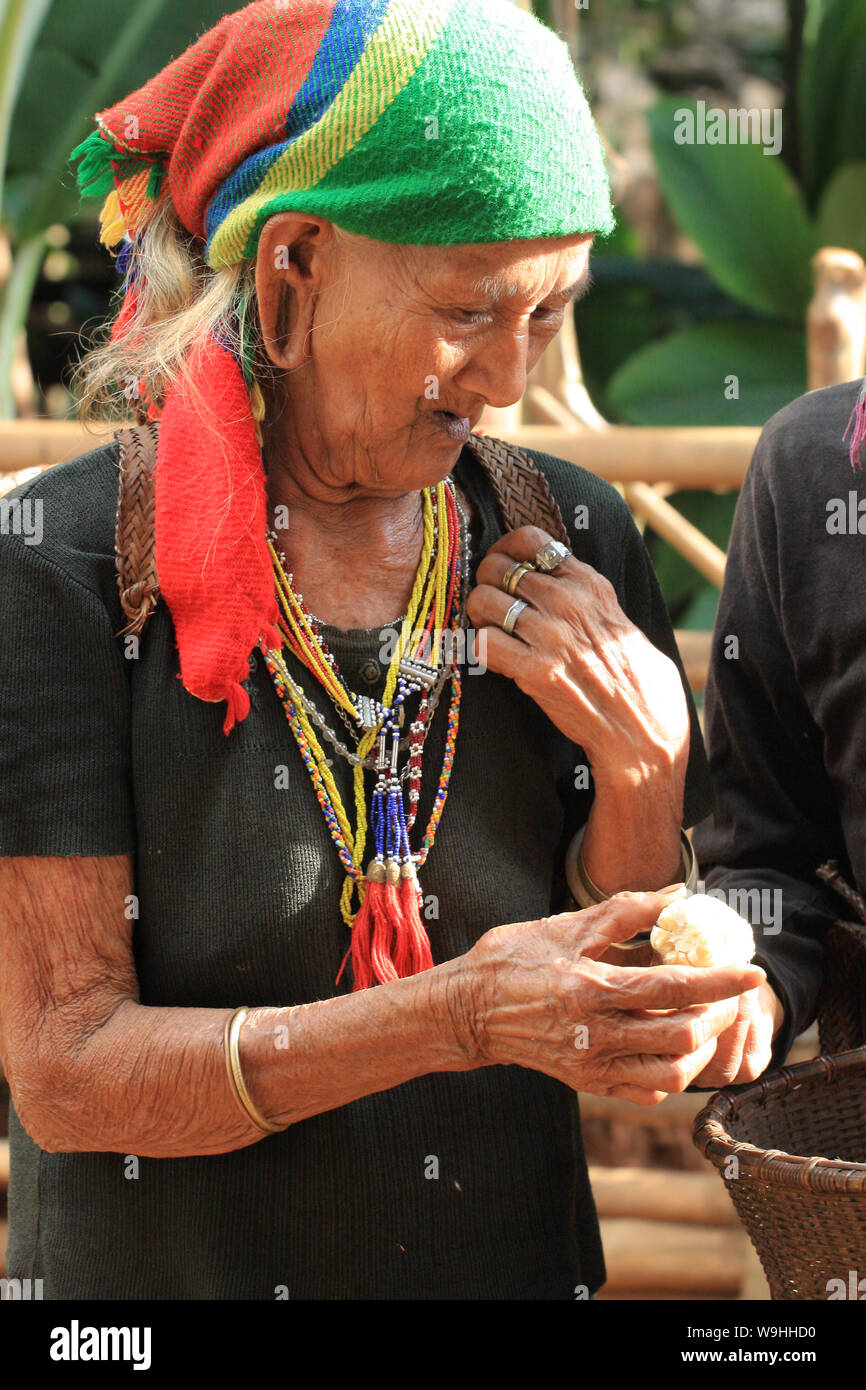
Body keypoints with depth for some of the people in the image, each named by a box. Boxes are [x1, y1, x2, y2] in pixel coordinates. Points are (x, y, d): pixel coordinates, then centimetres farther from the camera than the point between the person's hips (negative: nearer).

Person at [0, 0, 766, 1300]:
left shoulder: (571, 544, -4)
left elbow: (656, 1048, 0)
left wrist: (643, 759, -16)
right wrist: (453, 1018, -28)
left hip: (518, 1248, 4)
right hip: (167, 1263, -3)